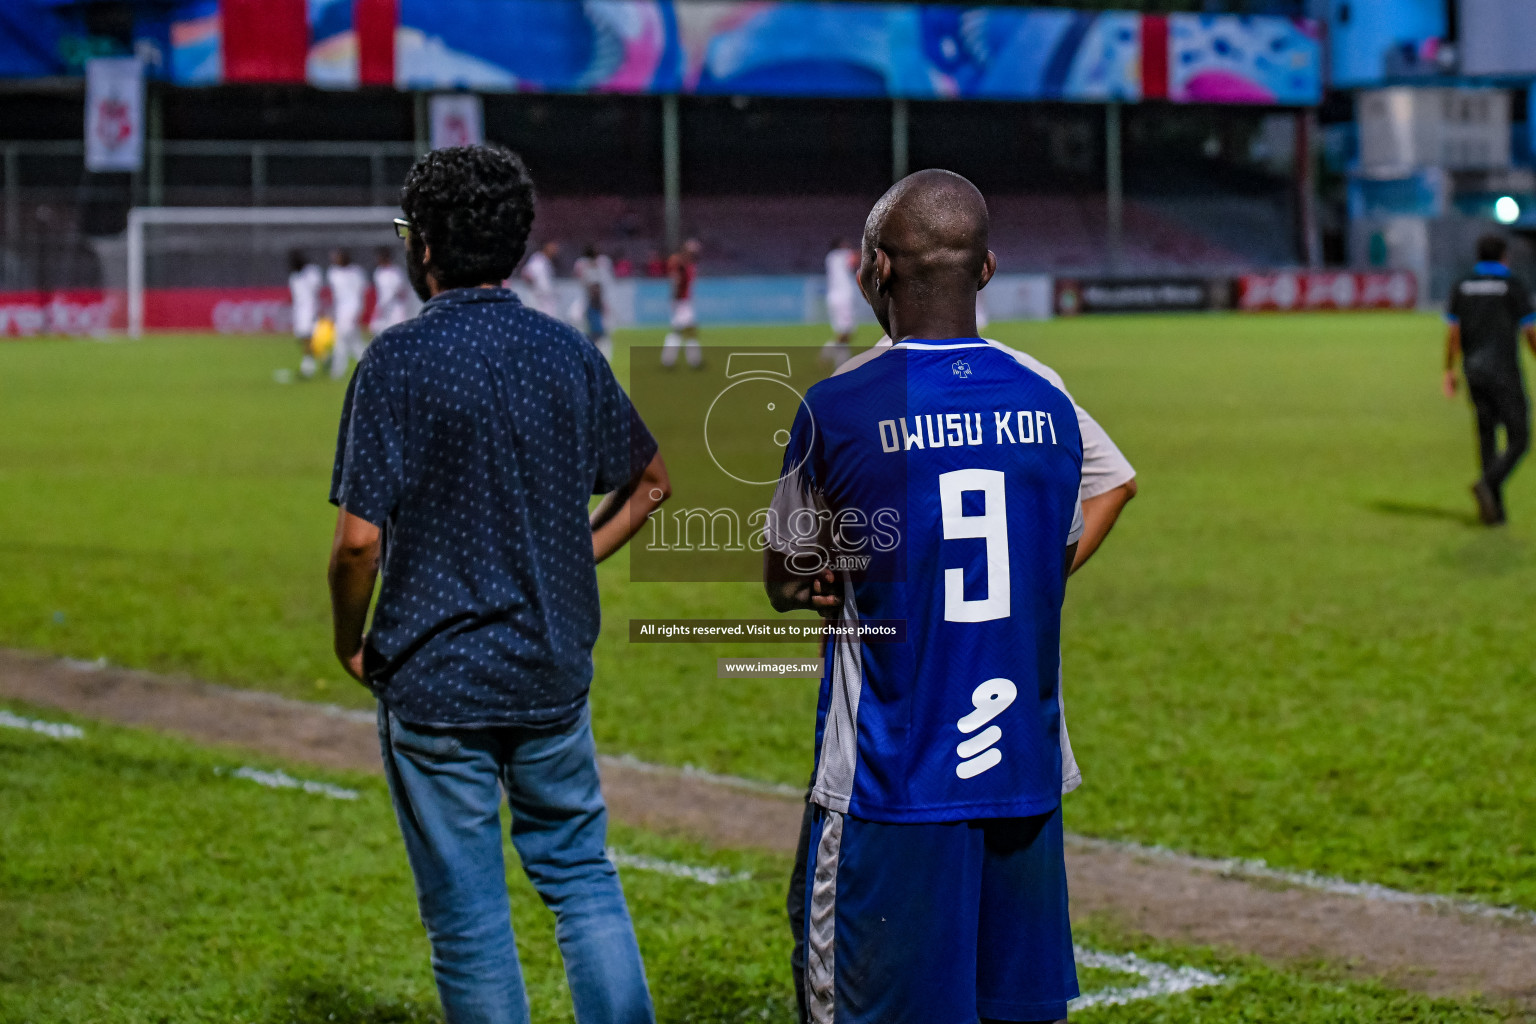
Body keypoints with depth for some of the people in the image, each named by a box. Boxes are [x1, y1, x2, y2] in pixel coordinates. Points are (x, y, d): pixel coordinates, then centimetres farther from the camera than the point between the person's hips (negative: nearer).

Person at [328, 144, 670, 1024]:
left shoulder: (397, 363, -13)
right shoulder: (569, 353, 2)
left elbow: (360, 539, -18)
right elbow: (651, 482, 15)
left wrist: (349, 644, -2)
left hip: (435, 683, -4)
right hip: (554, 672, 4)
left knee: (469, 917, 6)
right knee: (580, 873, 18)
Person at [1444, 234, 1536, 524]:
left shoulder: (1462, 287, 6)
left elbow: (1452, 333, 5)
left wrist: (1449, 372, 12)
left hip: (1474, 371, 5)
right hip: (1504, 374, -5)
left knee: (1487, 436, 13)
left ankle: (1494, 509, 8)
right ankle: (1488, 484, -24)